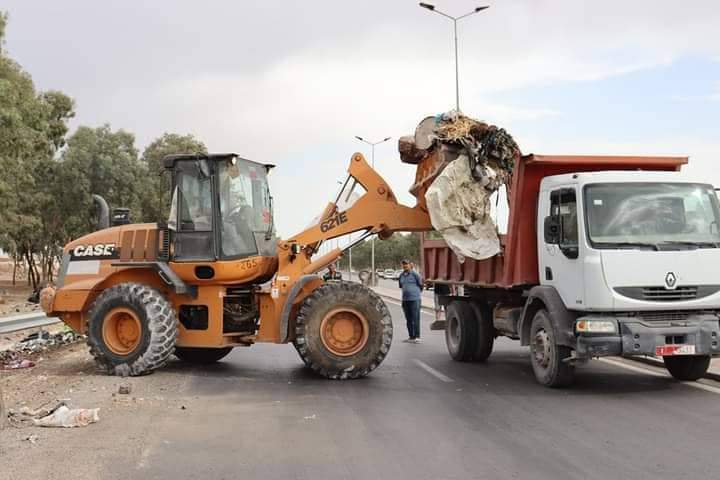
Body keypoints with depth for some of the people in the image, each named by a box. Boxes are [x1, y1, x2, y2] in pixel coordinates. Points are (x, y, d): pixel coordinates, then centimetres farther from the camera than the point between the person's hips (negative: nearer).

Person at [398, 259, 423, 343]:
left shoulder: (415, 274, -6)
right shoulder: (401, 276, 11)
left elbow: (420, 285, 2)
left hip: (414, 299, -6)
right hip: (405, 299, 6)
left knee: (415, 318, -6)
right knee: (408, 319, 8)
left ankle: (417, 337, -4)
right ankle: (411, 337, 13)